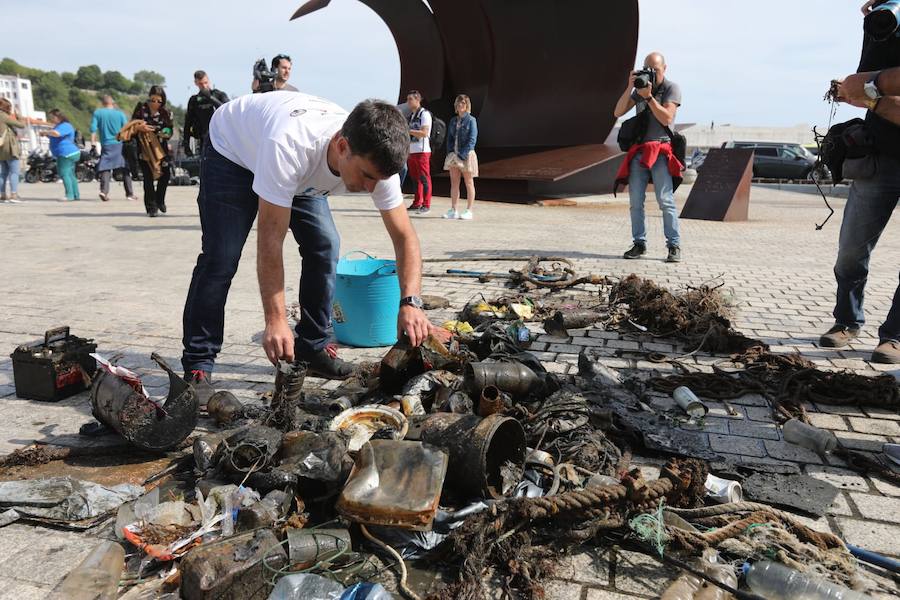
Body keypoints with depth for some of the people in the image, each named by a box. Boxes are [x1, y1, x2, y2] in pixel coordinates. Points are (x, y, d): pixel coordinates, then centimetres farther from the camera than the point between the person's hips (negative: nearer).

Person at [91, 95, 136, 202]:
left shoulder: (97, 113, 4)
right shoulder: (119, 113, 1)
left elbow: (93, 128, -1)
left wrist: (93, 142, 5)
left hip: (106, 145, 1)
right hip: (120, 144, -1)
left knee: (105, 169, 1)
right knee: (126, 169, 8)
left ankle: (104, 191, -19)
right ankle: (130, 194, 8)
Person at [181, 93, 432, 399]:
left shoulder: (374, 159, -30)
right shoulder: (288, 146, -46)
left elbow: (405, 236, -24)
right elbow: (270, 241, -40)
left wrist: (410, 302, -38)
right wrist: (275, 320, -41)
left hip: (301, 174, 5)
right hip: (232, 150, -5)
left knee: (325, 246, -8)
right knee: (221, 258, -15)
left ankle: (312, 348, 7)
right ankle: (197, 365, -2)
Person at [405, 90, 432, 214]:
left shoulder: (424, 114, -6)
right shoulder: (411, 115, 20)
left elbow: (424, 133, -18)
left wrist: (407, 130, -20)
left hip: (422, 151, -8)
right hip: (411, 151, 8)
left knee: (424, 178, -6)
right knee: (415, 178, 10)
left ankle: (426, 205, -5)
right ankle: (417, 203, 17)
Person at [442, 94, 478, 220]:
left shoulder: (471, 120, -6)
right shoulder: (453, 120, 12)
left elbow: (472, 140, -12)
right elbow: (449, 138, 14)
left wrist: (462, 154, -18)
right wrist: (450, 152, -2)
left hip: (466, 154, -6)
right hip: (454, 154, 6)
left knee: (469, 184, 3)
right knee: (454, 183, 6)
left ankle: (469, 211, 7)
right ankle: (454, 210, 11)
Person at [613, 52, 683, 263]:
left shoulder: (671, 88, 3)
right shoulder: (640, 88, 17)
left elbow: (667, 119, -10)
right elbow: (618, 112, 6)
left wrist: (648, 97, -16)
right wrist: (630, 88, -6)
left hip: (661, 151, -5)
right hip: (639, 150, 5)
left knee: (665, 200, -11)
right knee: (636, 201, 0)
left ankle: (674, 246, -8)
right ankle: (639, 244, 7)